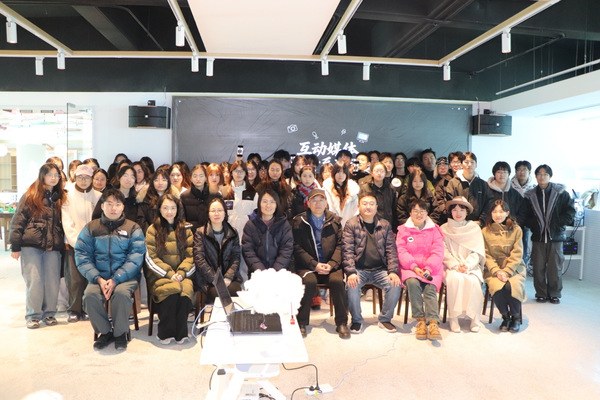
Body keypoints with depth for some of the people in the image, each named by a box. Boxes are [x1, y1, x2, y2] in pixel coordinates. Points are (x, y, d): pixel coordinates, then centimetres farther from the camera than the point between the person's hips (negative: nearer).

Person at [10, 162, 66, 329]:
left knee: (52, 280, 4)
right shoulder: (30, 195, 1)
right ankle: (33, 315, 11)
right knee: (34, 280, -2)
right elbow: (18, 221, -2)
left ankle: (49, 312, 18)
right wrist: (15, 246, -6)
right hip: (31, 245, -3)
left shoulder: (60, 197, 12)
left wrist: (63, 243, 8)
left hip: (53, 246, 3)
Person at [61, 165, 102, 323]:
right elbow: (67, 223, -1)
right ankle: (74, 311, 9)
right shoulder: (68, 197, 5)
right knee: (75, 279, -4)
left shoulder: (98, 196, 6)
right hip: (73, 244, -1)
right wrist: (77, 242, -10)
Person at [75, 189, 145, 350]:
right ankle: (105, 332, -2)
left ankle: (120, 333, -6)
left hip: (126, 276, -2)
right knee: (90, 294, -27)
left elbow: (135, 259, -7)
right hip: (99, 277, 2)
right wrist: (98, 279, -15)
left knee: (121, 293, -31)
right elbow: (82, 256, 0)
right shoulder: (91, 227, 9)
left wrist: (116, 279, -18)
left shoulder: (133, 228, 3)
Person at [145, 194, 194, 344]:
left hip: (182, 274, 1)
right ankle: (165, 333, -15)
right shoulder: (153, 229, 8)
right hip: (159, 275, -1)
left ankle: (180, 332, -16)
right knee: (170, 291, -34)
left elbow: (191, 255, 7)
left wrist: (181, 273, -11)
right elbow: (151, 257, -1)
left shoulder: (186, 229, 13)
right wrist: (169, 274, -13)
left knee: (186, 291, -32)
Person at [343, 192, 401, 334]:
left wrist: (393, 271, -8)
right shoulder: (351, 224, 3)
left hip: (380, 269, 2)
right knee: (351, 285, -30)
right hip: (359, 269, -2)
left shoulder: (385, 225, 11)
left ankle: (385, 319, 2)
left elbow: (391, 250, 7)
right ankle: (357, 320, -4)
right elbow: (347, 250, -5)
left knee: (395, 285, -23)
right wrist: (351, 272, -18)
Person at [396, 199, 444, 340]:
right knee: (413, 283, -31)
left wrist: (428, 268, -14)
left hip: (431, 269, 1)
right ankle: (420, 320, -25)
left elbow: (438, 252, 3)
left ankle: (433, 323, -34)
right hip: (410, 267, 0)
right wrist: (414, 267, -14)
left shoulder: (434, 230, 14)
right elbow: (402, 252, 2)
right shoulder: (403, 230, 13)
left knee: (430, 288, -28)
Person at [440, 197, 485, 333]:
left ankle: (474, 318, -17)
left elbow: (477, 251, 4)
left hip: (471, 266, 1)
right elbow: (444, 252, 0)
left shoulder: (474, 228, 12)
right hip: (451, 266, -1)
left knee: (473, 280, -31)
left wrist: (467, 265, -13)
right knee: (455, 278, -33)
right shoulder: (444, 228, 9)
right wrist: (456, 265, -15)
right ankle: (453, 318, -24)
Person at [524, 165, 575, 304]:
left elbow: (570, 211, 2)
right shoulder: (530, 196, 6)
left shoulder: (561, 193, 0)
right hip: (538, 237, 2)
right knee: (538, 268, 3)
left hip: (555, 236, -1)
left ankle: (554, 294, 18)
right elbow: (526, 215, 10)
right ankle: (541, 294, 17)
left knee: (555, 268, 2)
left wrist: (558, 224, -8)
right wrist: (533, 225, -6)